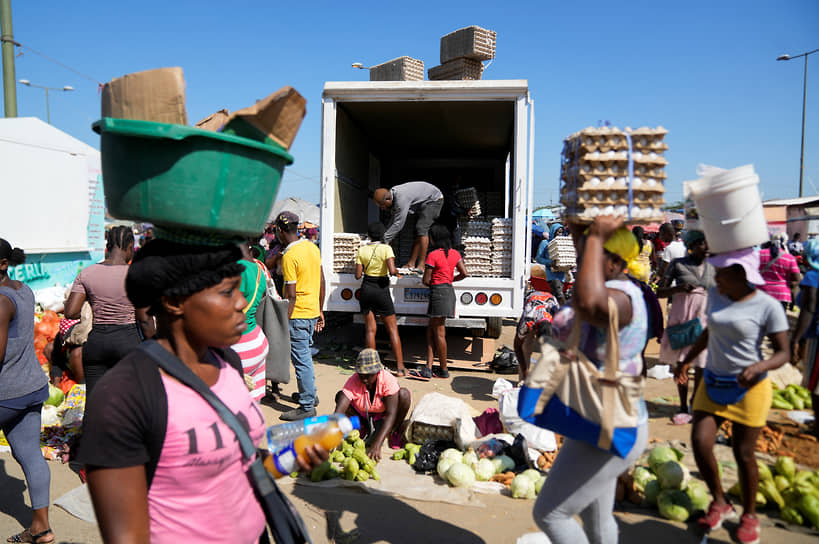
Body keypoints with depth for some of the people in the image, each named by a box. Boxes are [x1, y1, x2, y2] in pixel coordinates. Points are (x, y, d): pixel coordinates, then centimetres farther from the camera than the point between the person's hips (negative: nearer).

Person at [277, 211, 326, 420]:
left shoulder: (289, 256, -18)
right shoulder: (312, 247, 7)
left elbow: (290, 295, -19)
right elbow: (322, 282, 12)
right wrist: (320, 311, 18)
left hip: (298, 314, -9)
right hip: (312, 311, 9)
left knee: (302, 360, -1)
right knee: (305, 354, 22)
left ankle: (307, 406, 8)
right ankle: (310, 394, 35)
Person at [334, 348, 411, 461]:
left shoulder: (388, 380, -31)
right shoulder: (353, 381, -26)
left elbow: (391, 414, -36)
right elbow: (338, 411, -33)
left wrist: (377, 445, -46)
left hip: (383, 417, -2)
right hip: (363, 417, 2)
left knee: (404, 394, -30)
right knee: (340, 396, -21)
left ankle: (394, 432, -5)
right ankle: (365, 429, -1)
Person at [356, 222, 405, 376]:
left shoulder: (362, 250, -2)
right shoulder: (386, 248, -10)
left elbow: (358, 275, -2)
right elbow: (392, 271, -21)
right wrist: (396, 272, 0)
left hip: (366, 288, 3)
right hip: (381, 290, -3)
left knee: (370, 328, 9)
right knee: (392, 329, 4)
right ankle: (400, 367, 4)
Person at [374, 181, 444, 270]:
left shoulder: (401, 198, -34)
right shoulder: (392, 196, -5)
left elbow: (398, 224, -32)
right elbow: (392, 221, 5)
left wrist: (384, 240, -27)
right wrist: (384, 235, -1)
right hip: (423, 202, 10)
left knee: (421, 229, -19)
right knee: (417, 231, 6)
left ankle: (422, 265, -19)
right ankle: (411, 263, 6)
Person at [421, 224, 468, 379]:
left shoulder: (433, 255, -12)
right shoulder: (455, 253, 8)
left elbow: (426, 280, -11)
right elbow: (464, 273, 5)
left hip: (438, 292, -8)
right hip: (450, 291, 8)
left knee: (439, 333, 1)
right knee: (431, 331, 11)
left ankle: (444, 370, 10)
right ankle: (428, 368, 7)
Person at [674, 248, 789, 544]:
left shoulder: (768, 306, -15)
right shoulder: (715, 295, 0)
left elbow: (783, 353, -12)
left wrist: (759, 366, -32)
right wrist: (686, 361, 18)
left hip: (749, 389, -4)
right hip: (713, 383, 5)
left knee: (743, 453, 5)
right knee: (700, 443, -4)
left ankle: (749, 515, 29)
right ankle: (720, 503, 20)